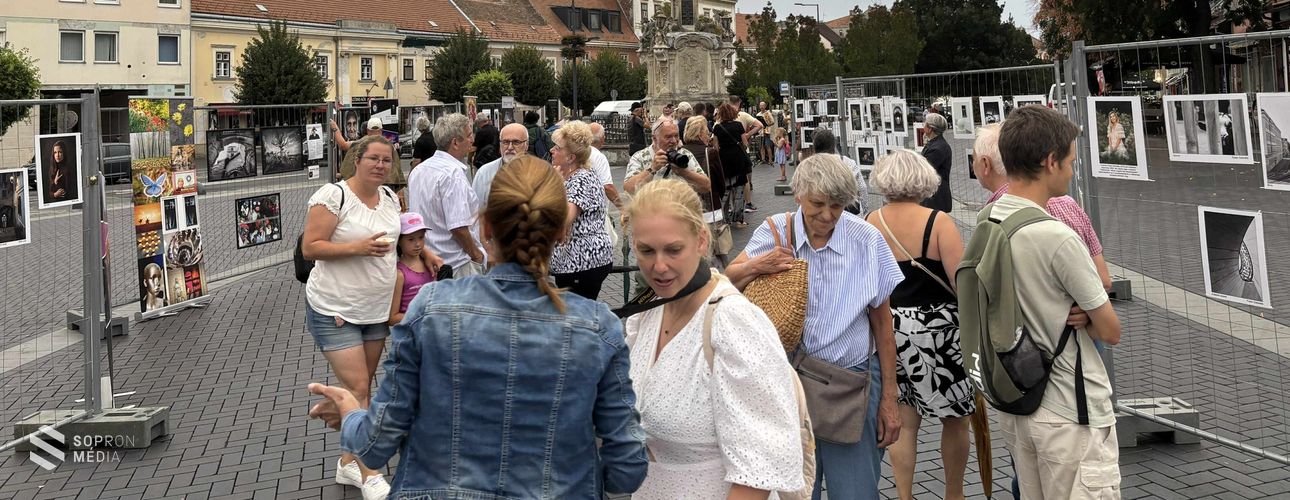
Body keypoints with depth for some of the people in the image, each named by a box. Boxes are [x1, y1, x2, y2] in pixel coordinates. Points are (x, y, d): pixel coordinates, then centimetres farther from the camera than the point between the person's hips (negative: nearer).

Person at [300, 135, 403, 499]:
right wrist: (357, 247, -26)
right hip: (335, 311, -7)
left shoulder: (390, 198, 6)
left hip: (376, 309, 7)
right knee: (357, 388, -8)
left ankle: (348, 461, 26)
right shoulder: (333, 196, -16)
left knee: (363, 387, 13)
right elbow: (309, 248, -17)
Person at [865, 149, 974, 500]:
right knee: (954, 416, 15)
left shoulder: (868, 224, -2)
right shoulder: (937, 222, -13)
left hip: (887, 330, 4)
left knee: (904, 420, 13)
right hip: (935, 330, -3)